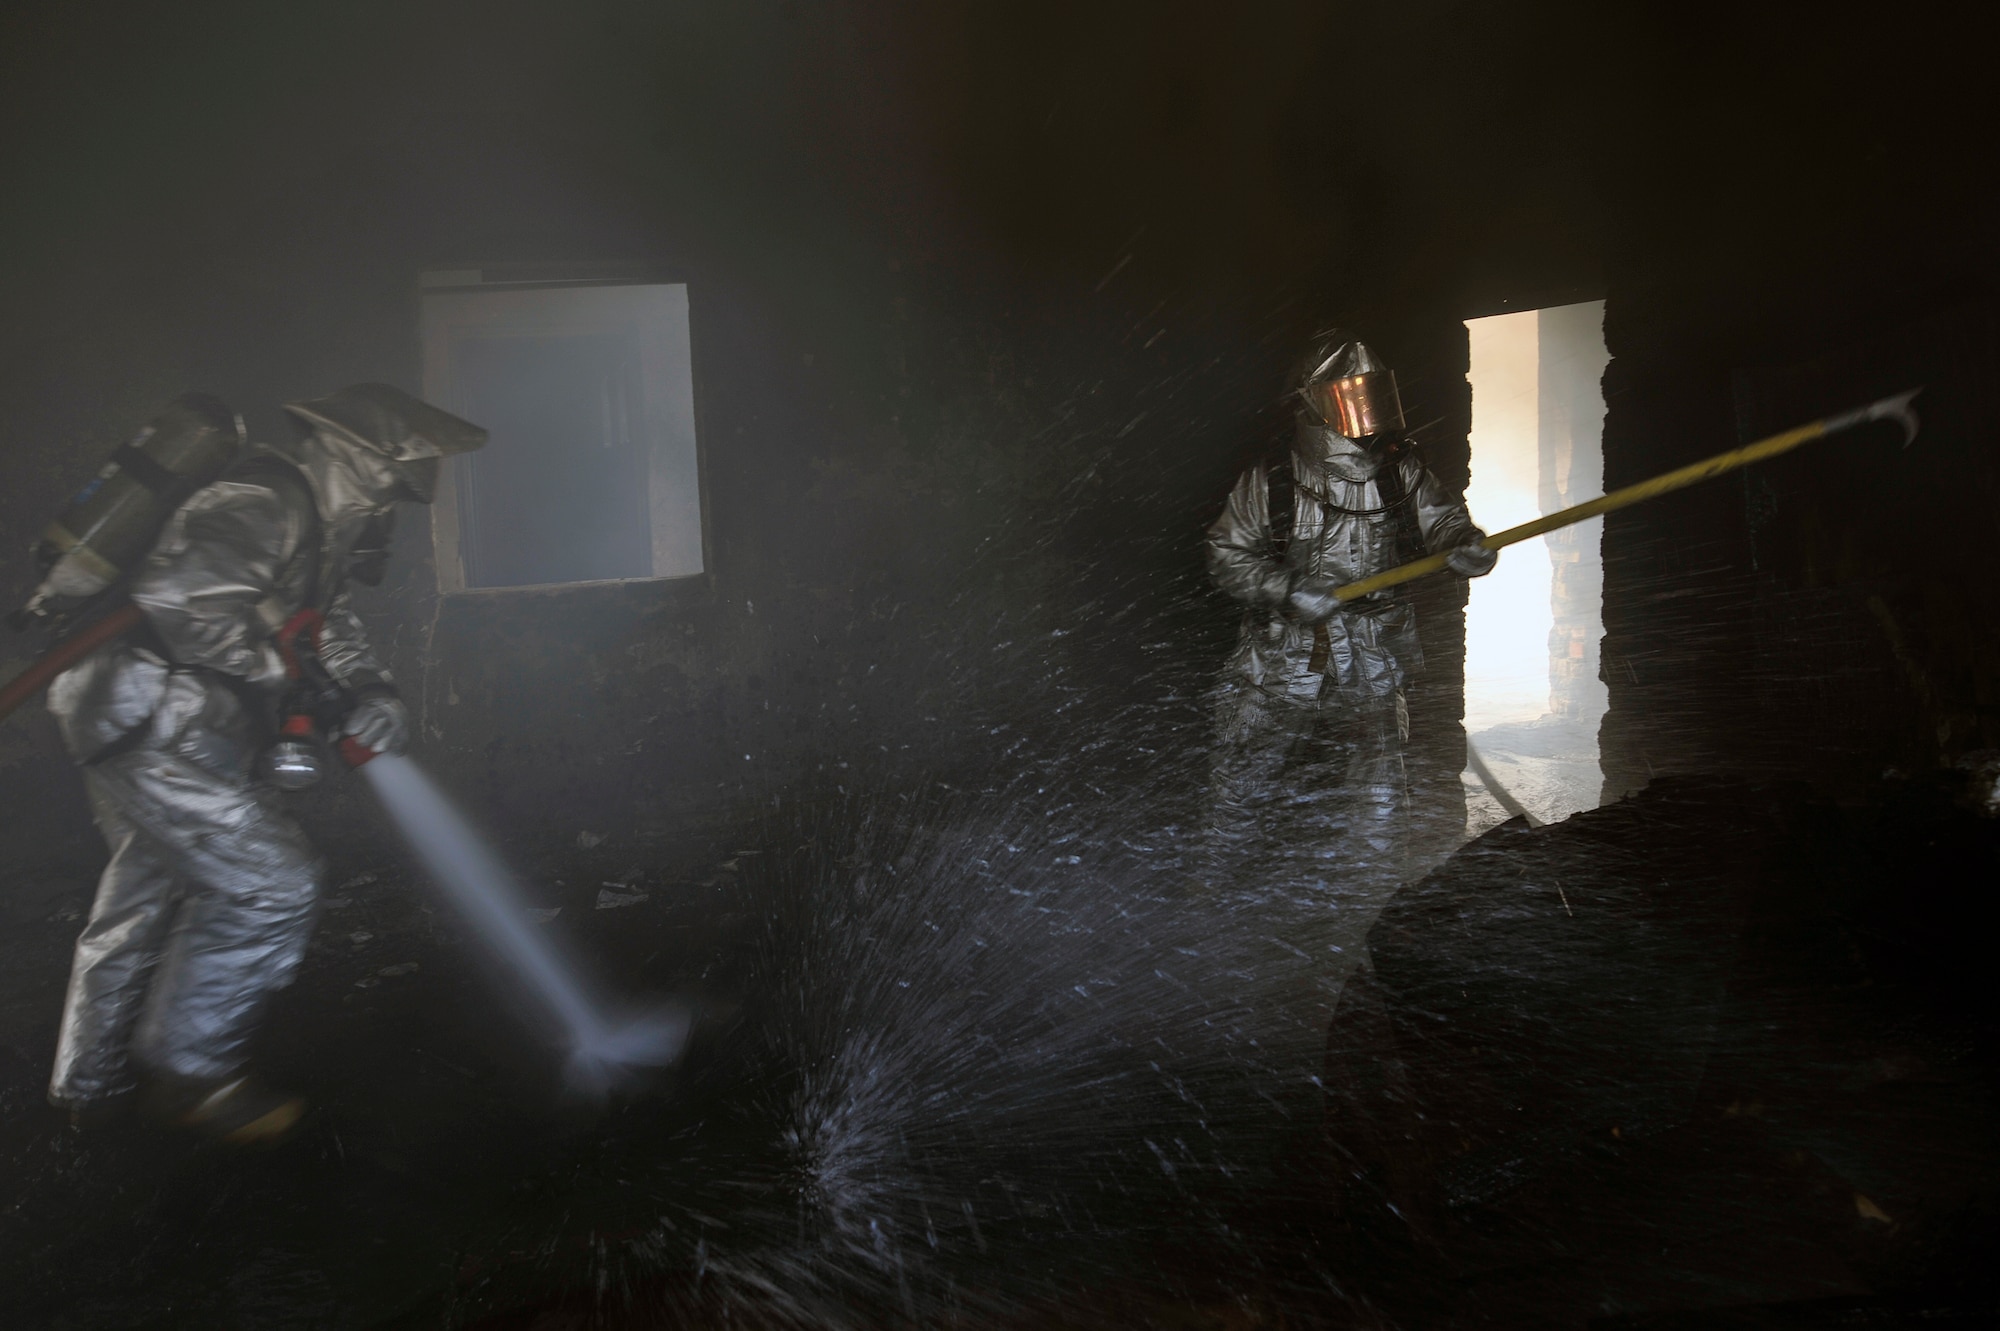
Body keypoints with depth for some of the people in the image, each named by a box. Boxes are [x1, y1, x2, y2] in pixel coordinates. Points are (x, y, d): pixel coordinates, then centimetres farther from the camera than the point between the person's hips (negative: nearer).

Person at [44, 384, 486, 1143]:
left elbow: (329, 622, 21)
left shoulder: (314, 526, 14)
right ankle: (189, 1068, 7)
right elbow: (177, 594, -33)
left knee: (145, 892, 22)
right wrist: (273, 666, -20)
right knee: (272, 884, -8)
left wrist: (370, 693, 2)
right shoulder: (263, 504, -18)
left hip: (134, 735, 11)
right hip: (153, 733, -11)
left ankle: (92, 1082, 39)